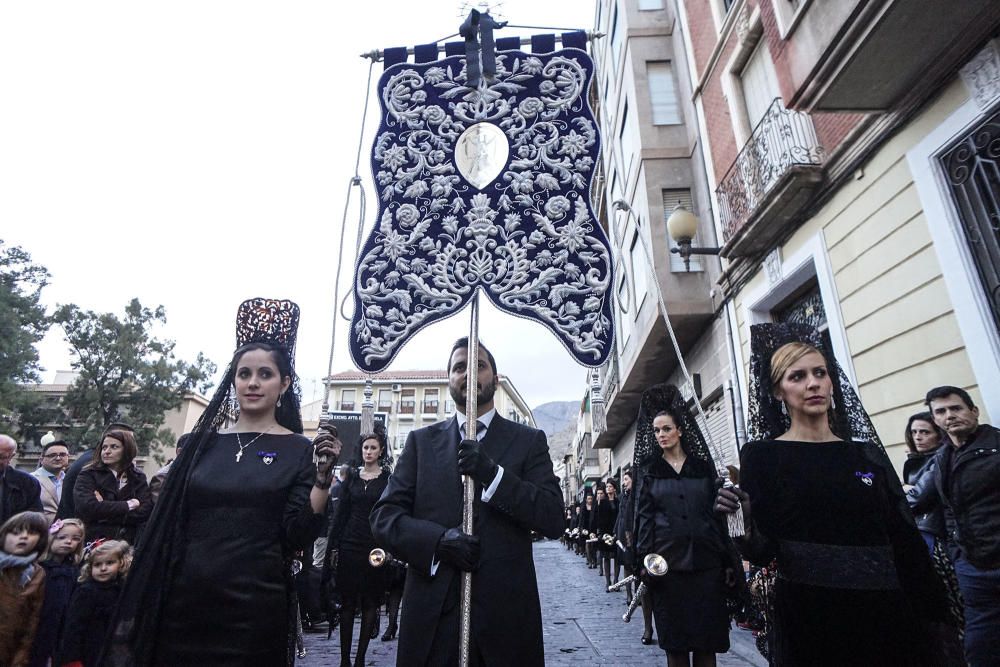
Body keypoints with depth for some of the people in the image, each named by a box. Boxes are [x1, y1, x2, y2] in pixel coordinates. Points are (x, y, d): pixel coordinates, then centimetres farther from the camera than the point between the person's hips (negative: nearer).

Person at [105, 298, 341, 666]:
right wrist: (140, 609, 7)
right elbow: (168, 527, 9)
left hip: (255, 607, -3)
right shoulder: (203, 442, 4)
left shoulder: (299, 450, -5)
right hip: (184, 600, 3)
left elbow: (297, 537, -11)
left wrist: (323, 477, -25)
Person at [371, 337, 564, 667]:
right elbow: (384, 516, 2)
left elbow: (553, 519, -6)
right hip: (431, 614, 1)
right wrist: (438, 540, -16)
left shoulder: (528, 440, 3)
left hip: (505, 612, -1)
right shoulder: (422, 441, 7)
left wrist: (492, 473, -19)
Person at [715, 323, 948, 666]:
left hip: (888, 613, 4)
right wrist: (745, 527, -28)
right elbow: (763, 551, -8)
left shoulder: (869, 454, 6)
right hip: (808, 617, -4)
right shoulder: (760, 455, -6)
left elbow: (907, 542, 6)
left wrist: (935, 618, 1)